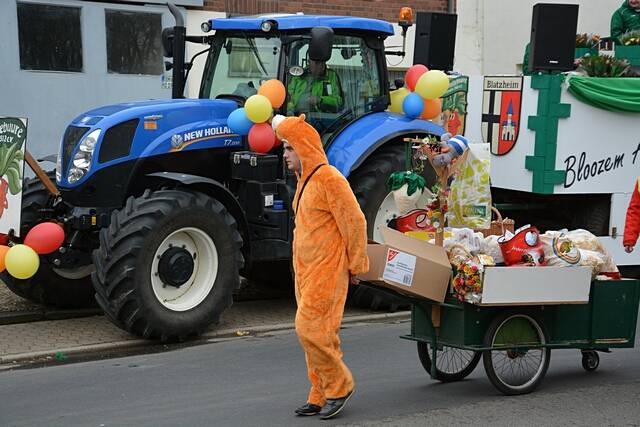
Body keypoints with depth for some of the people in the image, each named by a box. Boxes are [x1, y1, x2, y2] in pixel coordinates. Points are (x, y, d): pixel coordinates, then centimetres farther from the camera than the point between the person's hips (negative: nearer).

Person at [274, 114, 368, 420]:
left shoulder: (329, 179, -15)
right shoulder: (305, 180, 14)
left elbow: (355, 222, -15)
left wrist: (355, 266, -9)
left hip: (327, 271, -9)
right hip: (305, 269, 9)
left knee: (311, 329, -12)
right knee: (314, 331, 11)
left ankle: (339, 386, 5)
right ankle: (321, 396, 19)